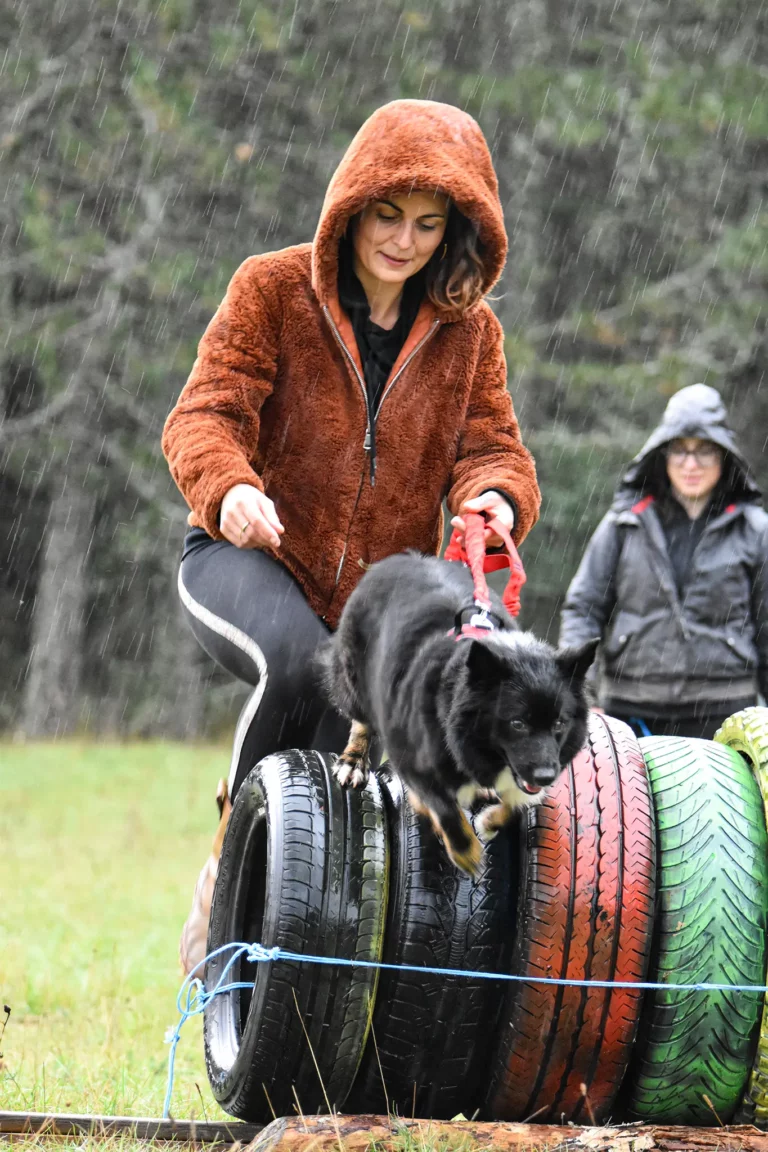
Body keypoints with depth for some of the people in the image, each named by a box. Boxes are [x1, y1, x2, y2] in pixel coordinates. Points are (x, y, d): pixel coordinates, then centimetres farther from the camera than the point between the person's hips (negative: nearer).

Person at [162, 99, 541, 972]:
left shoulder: (469, 330, 6)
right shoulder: (271, 291, -5)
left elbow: (488, 444, 1)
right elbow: (206, 413, -12)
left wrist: (493, 495, -26)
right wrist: (229, 486, -36)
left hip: (380, 589, 5)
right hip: (244, 558, -5)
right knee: (302, 668, -36)